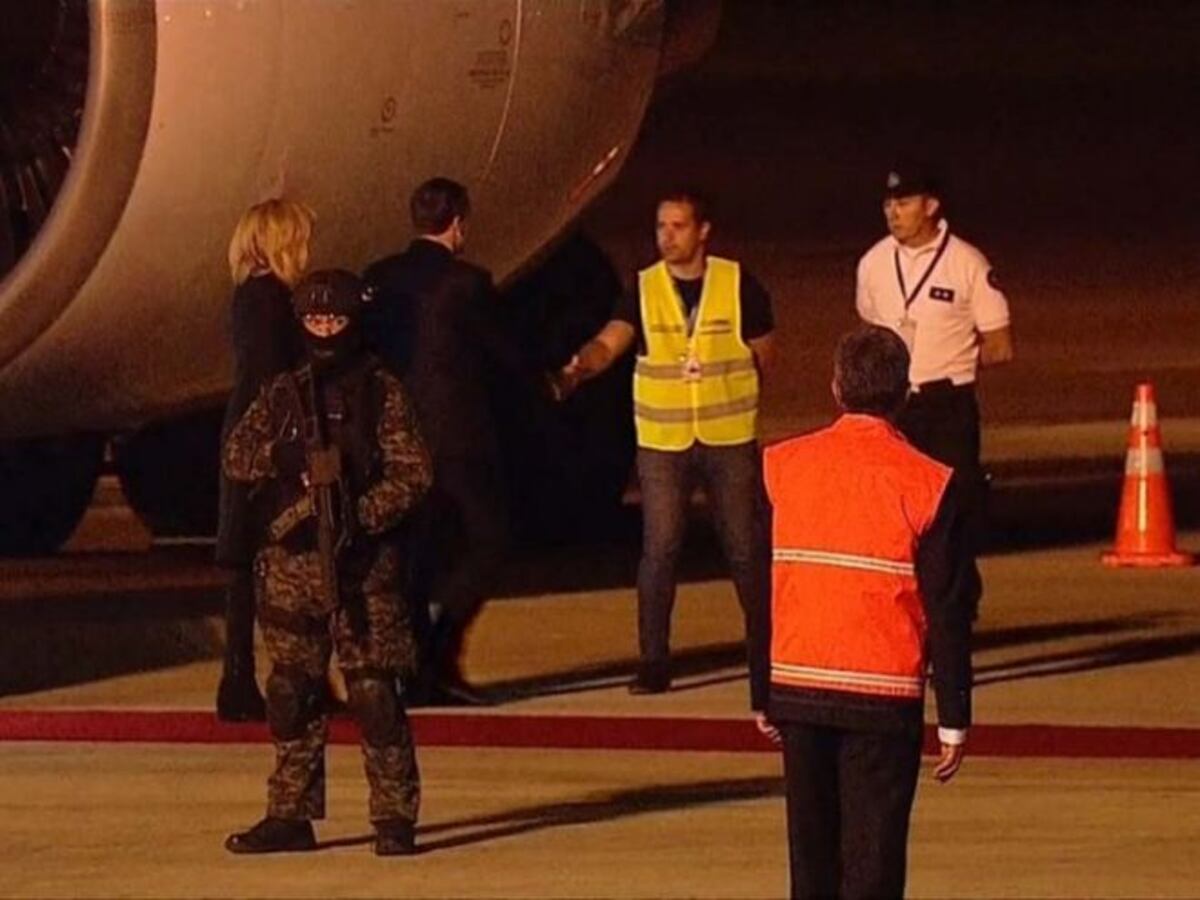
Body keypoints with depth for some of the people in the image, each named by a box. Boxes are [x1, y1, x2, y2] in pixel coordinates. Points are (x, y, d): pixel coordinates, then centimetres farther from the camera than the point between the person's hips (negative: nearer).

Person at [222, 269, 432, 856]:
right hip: (291, 561, 4)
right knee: (291, 694, 7)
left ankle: (395, 816, -3)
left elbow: (412, 473, -4)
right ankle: (291, 814, 15)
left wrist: (363, 515, -17)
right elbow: (235, 458, 5)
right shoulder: (283, 393, 12)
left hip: (361, 566, -4)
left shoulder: (381, 392, 1)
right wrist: (281, 453, -13)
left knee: (373, 691, -7)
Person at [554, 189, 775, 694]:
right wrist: (579, 368, -35)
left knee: (746, 548, 6)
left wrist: (728, 395, 3)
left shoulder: (738, 285, -2)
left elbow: (762, 353, 7)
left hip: (729, 439, 0)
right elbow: (610, 343, -16)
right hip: (661, 442, 0)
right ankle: (653, 662, 5)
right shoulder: (644, 289, -1)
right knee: (659, 551, -1)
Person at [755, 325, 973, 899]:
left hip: (797, 687, 3)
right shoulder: (927, 485, -8)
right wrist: (953, 717, 0)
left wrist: (762, 695, 14)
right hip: (884, 695, -3)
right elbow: (948, 611, -6)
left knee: (811, 848, 12)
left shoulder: (781, 467, 1)